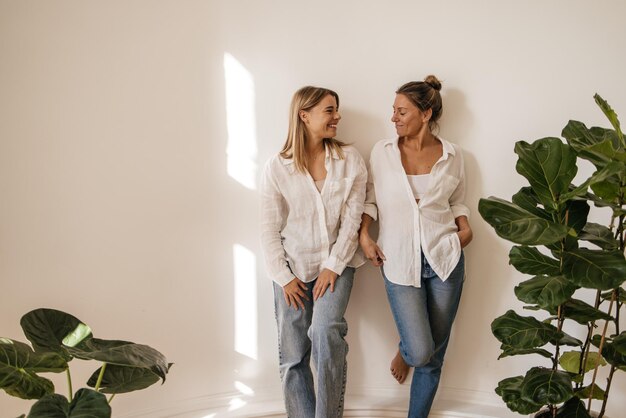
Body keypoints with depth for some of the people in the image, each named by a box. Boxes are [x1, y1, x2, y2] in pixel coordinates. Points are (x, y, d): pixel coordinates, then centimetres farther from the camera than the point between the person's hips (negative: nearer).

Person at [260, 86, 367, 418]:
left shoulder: (350, 160, -3)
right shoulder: (277, 168, -5)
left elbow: (352, 218, -6)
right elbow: (269, 230, -3)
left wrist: (333, 266, -12)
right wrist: (284, 277, -7)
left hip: (335, 264, -1)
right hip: (292, 269, 1)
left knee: (326, 332, -24)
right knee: (293, 357, 6)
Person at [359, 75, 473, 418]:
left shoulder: (451, 154, 2)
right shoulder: (382, 152, 0)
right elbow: (370, 198, 8)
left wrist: (465, 228, -1)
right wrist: (364, 236, -5)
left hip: (444, 257, 2)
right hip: (399, 261, -1)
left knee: (434, 354, 10)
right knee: (420, 350, -9)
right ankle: (404, 353, 29)